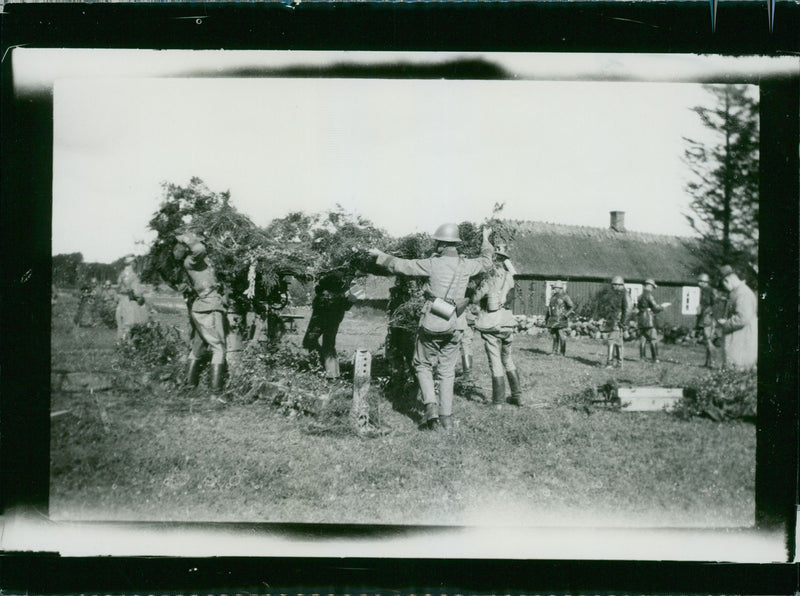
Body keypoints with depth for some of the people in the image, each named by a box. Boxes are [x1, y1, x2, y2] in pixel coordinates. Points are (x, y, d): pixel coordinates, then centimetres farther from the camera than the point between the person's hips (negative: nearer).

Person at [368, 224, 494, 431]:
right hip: (451, 326, 4)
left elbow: (401, 265, -5)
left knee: (423, 366, 12)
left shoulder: (432, 264, -11)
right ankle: (446, 417, 10)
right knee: (447, 371, 12)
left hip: (430, 324, -4)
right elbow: (486, 262, 23)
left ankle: (431, 406, -7)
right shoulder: (466, 265, 2)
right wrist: (486, 241, 40)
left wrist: (380, 255, 11)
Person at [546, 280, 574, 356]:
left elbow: (572, 306, -10)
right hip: (553, 320, 7)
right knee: (554, 336, 6)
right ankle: (555, 352, 11)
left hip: (561, 320, -7)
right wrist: (546, 318, 18)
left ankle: (563, 352, -2)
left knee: (562, 336, -9)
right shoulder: (553, 297, 16)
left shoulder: (565, 296, -6)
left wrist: (566, 315, -17)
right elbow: (549, 308, 24)